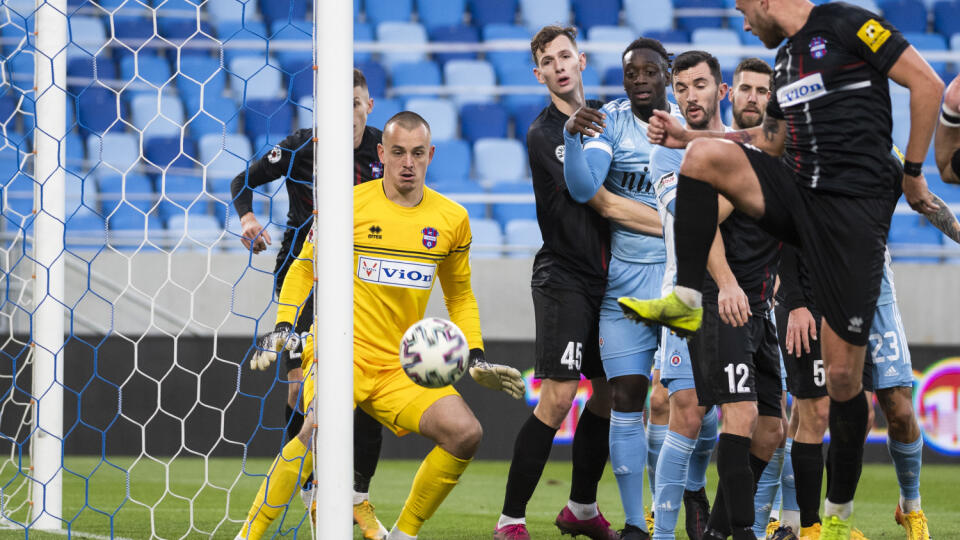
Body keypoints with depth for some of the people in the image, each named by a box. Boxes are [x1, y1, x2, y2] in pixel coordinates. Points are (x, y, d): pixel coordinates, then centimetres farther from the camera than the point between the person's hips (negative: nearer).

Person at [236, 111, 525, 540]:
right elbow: (304, 267, 9)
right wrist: (283, 326, -4)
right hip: (342, 350, -4)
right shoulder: (348, 204, -3)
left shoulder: (451, 219, 8)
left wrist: (476, 358, 11)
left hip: (400, 368, 4)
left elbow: (460, 297, 22)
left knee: (466, 433, -17)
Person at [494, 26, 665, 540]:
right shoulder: (544, 135, -11)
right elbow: (604, 204, -17)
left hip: (606, 278, 7)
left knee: (609, 394, 11)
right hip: (563, 279, -7)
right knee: (557, 398, -15)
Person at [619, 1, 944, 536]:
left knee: (843, 371, -3)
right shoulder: (788, 57, 19)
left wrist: (912, 170, -5)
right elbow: (770, 141, 30)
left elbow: (928, 84, -8)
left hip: (855, 208, -7)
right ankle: (685, 299, -10)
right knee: (706, 155, -16)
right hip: (798, 197, 7)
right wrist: (686, 137, 24)